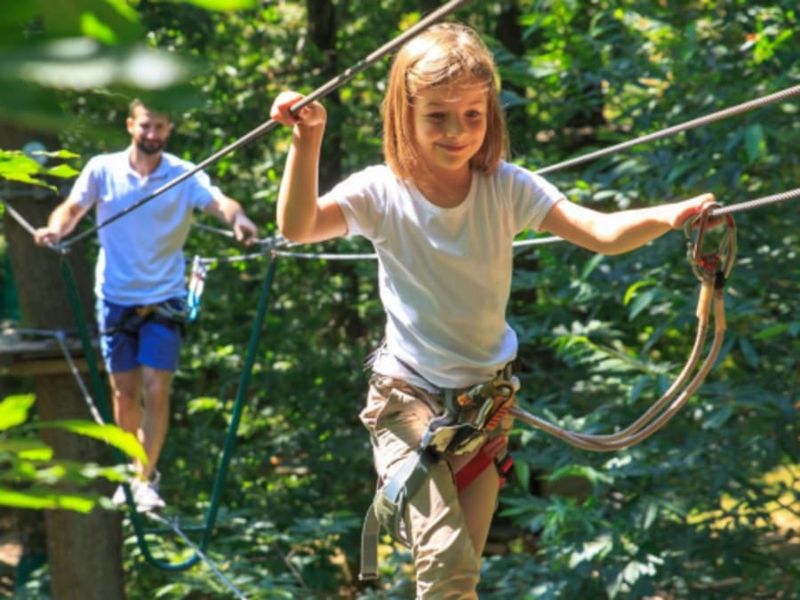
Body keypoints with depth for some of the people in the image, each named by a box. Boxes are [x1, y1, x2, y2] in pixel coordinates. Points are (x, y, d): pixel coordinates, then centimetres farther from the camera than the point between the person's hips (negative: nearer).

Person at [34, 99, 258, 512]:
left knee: (156, 389, -9)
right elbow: (73, 207, 0)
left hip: (163, 299, -1)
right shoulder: (102, 170, -2)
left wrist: (238, 219, -43)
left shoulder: (185, 175, -6)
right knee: (124, 390, 9)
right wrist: (56, 228, -23)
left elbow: (219, 202, -20)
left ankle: (146, 478, 1)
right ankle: (130, 471, 27)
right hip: (115, 297, 1)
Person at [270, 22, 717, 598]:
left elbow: (604, 233, -21)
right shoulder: (382, 193, -13)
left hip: (486, 401, 3)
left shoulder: (507, 189, -10)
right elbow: (297, 226, -29)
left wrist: (667, 217, -40)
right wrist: (308, 142, -42)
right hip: (408, 397, -3)